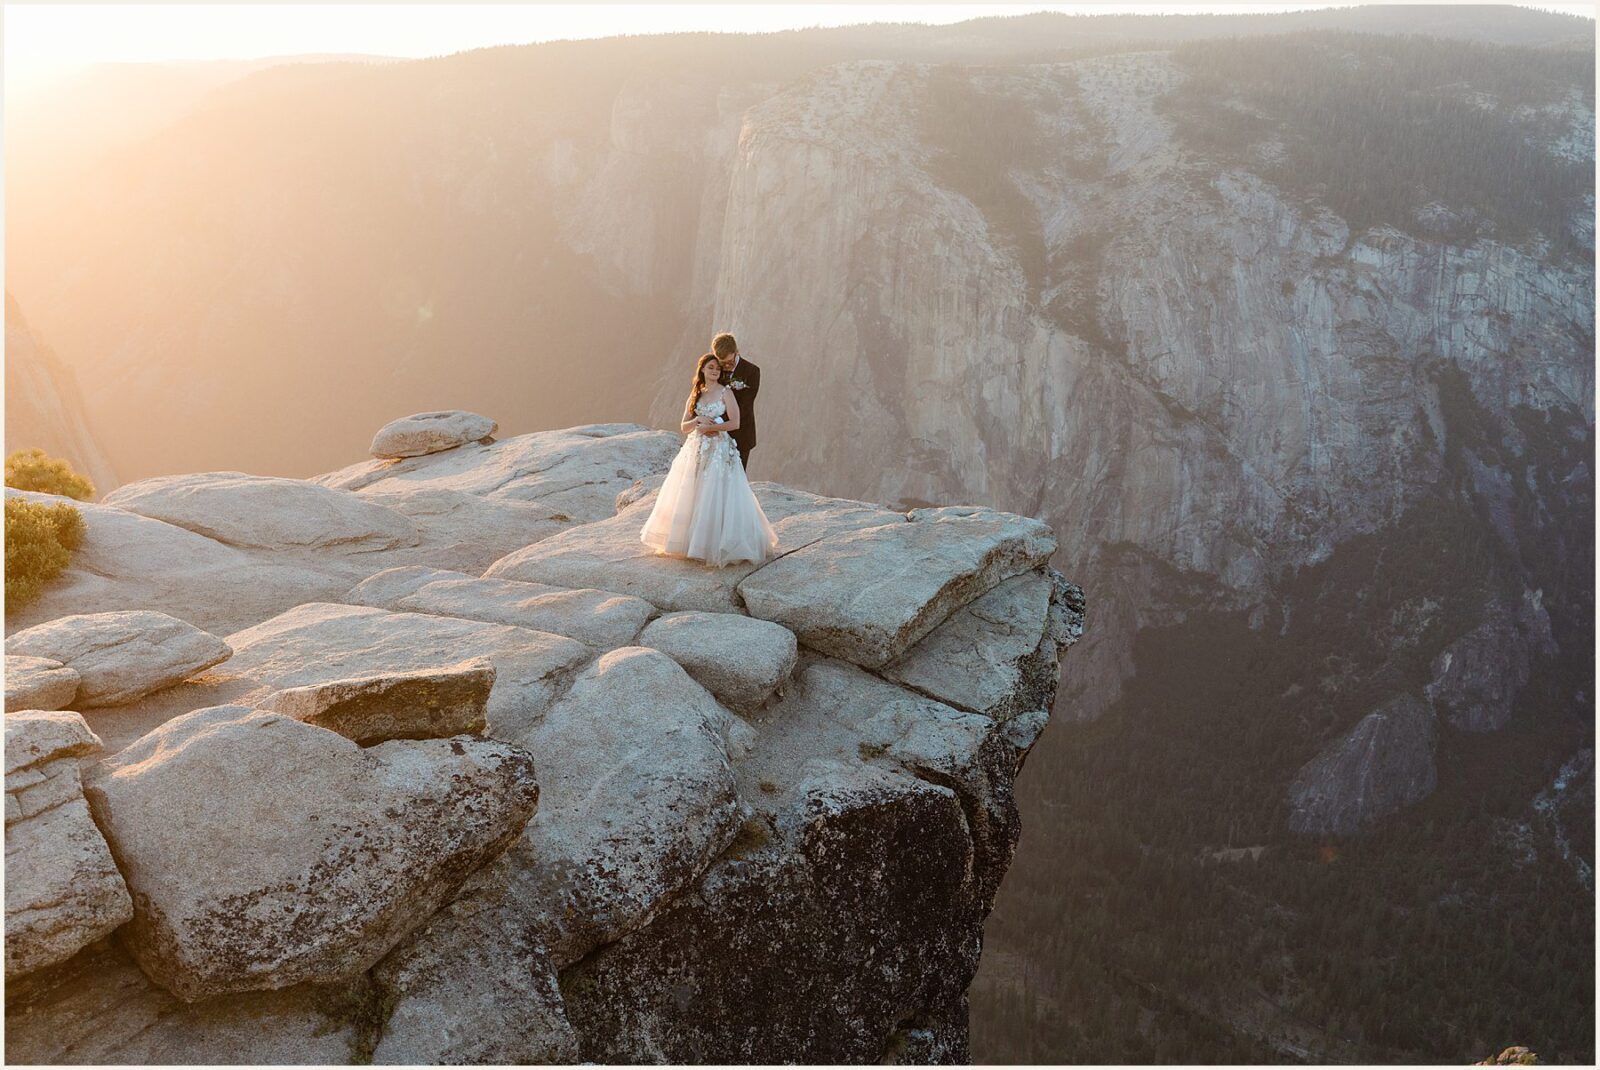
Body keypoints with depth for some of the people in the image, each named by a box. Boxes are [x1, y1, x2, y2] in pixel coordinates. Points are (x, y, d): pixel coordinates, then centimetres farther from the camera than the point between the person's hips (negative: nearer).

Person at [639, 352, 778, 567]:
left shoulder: (726, 392, -2)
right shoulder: (696, 394, 12)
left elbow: (735, 423, -11)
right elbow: (684, 427, 11)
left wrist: (709, 427, -11)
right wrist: (698, 420, -9)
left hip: (720, 450, -5)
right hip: (696, 450, 5)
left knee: (716, 498, -8)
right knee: (691, 497, 6)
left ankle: (718, 545, 0)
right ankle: (693, 541, 17)